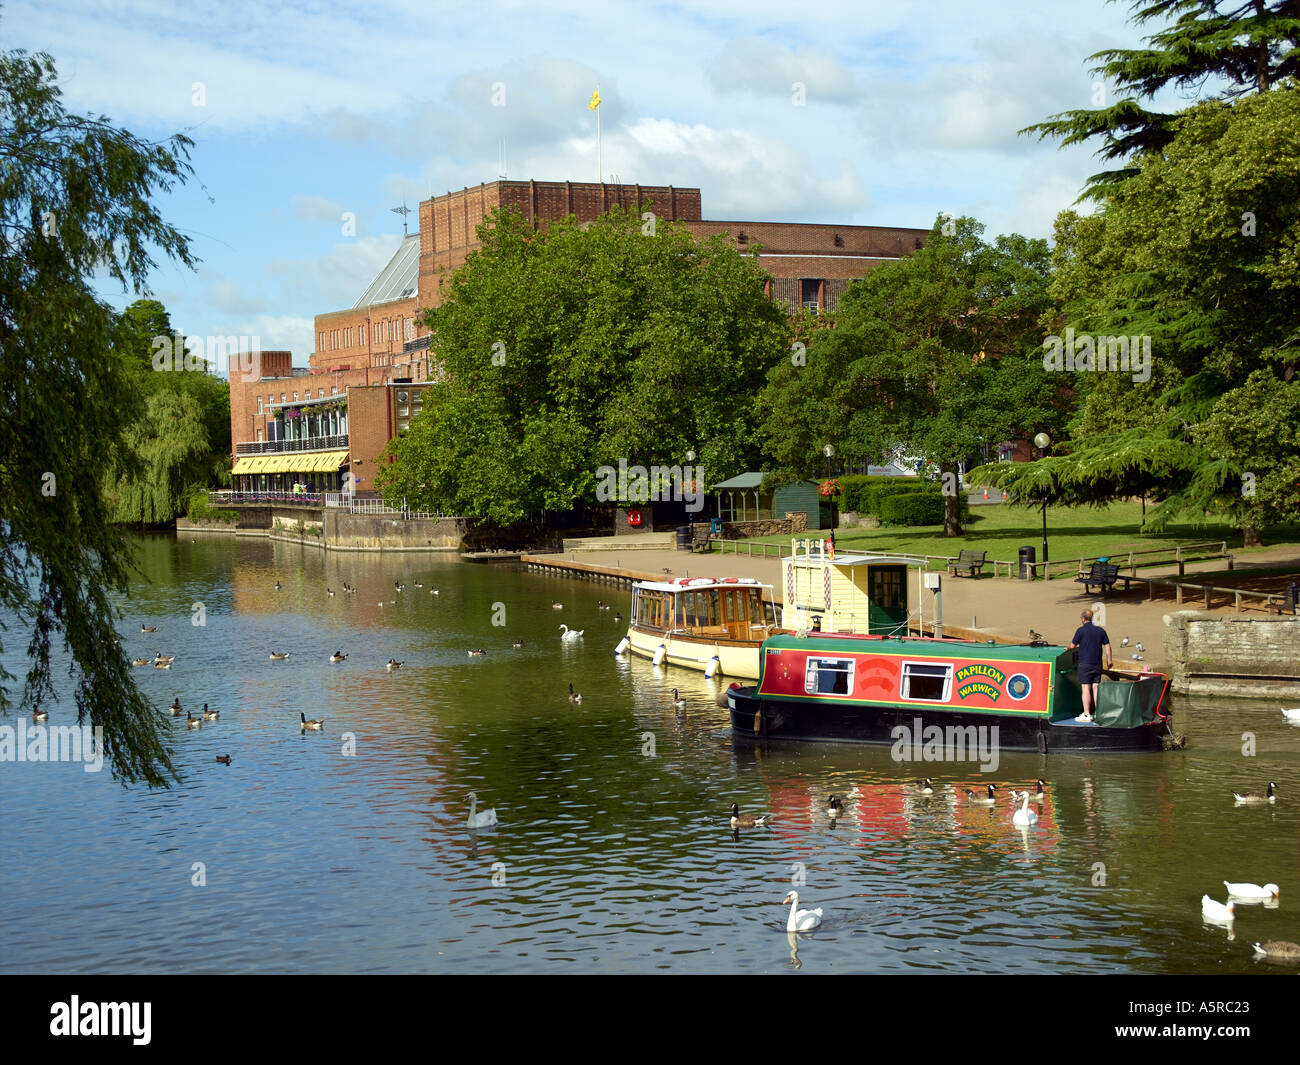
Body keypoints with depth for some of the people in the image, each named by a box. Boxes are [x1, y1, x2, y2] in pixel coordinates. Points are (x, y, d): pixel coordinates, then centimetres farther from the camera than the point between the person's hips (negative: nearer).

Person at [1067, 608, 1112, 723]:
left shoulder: (1081, 630, -8)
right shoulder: (1100, 630, 7)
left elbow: (1073, 645, -2)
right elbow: (1107, 646, 9)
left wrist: (1068, 648, 21)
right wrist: (1109, 661, 17)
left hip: (1085, 663, -5)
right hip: (1097, 664, 5)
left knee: (1086, 688, -4)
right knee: (1096, 688, 8)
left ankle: (1087, 715, -7)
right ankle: (1097, 713, 8)